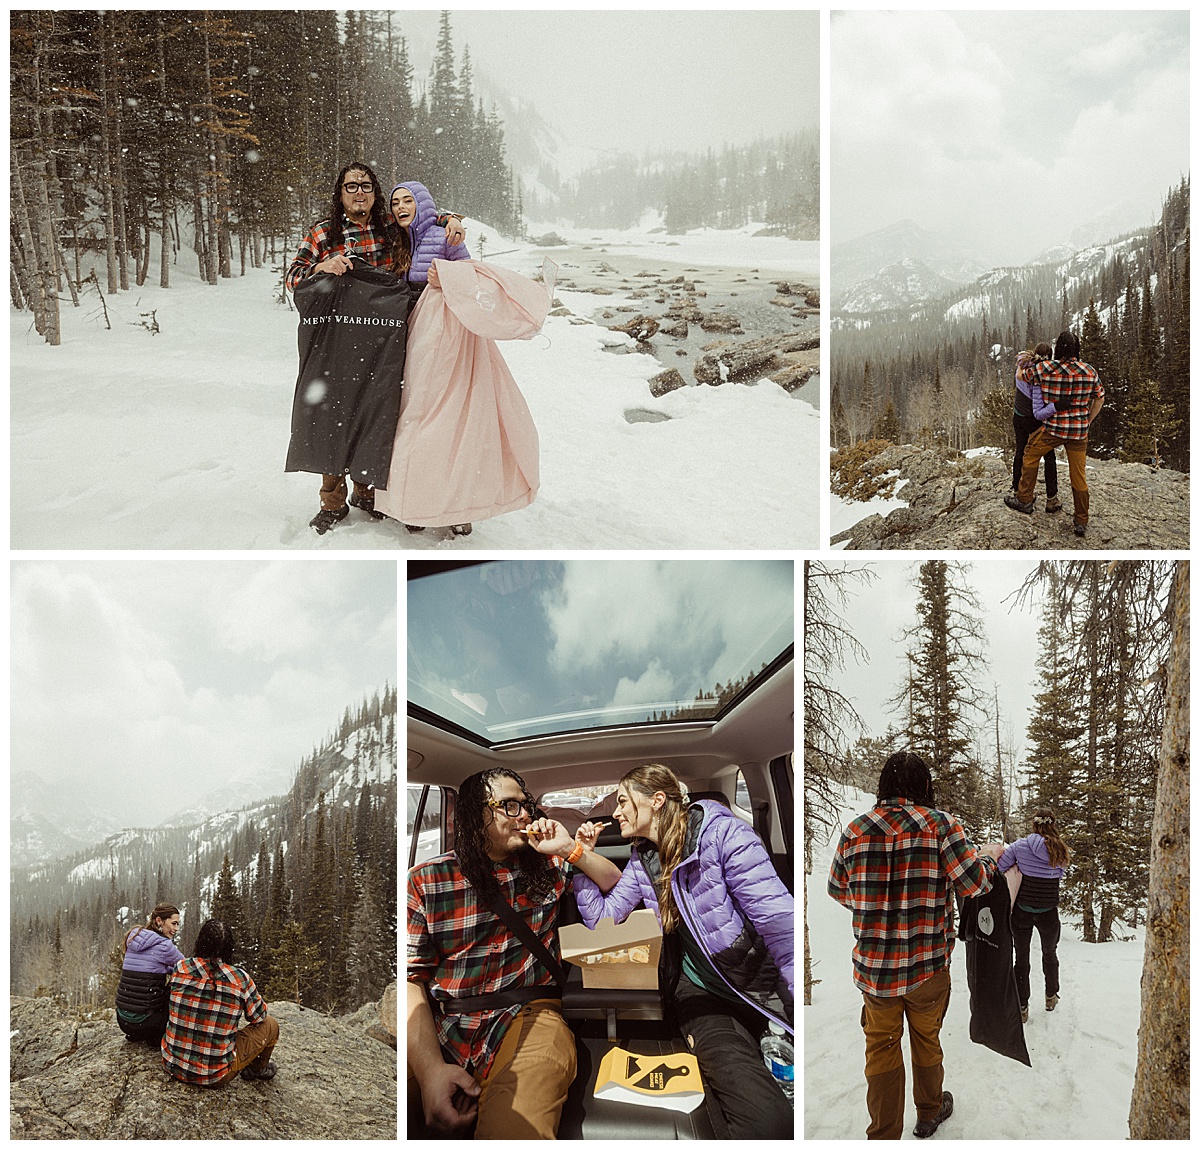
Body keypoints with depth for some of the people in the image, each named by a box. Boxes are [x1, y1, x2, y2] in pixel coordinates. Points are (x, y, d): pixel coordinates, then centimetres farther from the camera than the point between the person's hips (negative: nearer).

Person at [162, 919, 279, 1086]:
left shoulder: (181, 969, -8)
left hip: (173, 1065, 4)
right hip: (215, 1076, -4)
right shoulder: (240, 979, -16)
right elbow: (258, 1016, 1)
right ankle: (257, 1069, 39)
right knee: (270, 1025, 15)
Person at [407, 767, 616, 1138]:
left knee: (518, 1130, -33)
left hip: (525, 1017, 1)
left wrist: (571, 849, 1)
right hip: (437, 1025, 0)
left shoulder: (547, 868, 15)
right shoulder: (425, 880, 5)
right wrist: (430, 1069, -17)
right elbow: (412, 978, -1)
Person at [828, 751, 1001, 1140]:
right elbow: (972, 883, -15)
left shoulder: (855, 830, -5)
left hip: (873, 966, 1)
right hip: (928, 963, -1)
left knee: (881, 1046, 14)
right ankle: (930, 1112, 42)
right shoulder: (939, 824, -13)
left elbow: (838, 890, 6)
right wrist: (990, 859, 6)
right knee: (926, 1037, 22)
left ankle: (884, 1133, 20)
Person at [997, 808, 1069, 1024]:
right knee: (1050, 954, 25)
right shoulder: (1060, 853, -7)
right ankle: (1051, 997, 41)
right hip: (1048, 914, 1)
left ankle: (1021, 1007, 12)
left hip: (1022, 911, -1)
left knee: (1021, 958, 11)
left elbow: (998, 868, -12)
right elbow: (1060, 875, 0)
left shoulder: (1020, 846, -12)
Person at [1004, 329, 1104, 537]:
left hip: (1053, 429, -3)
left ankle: (1024, 500, 26)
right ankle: (1081, 523, 16)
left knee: (1030, 454, 22)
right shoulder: (1090, 371, -2)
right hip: (1079, 432, 3)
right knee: (1079, 476, 10)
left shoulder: (1045, 368, -13)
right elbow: (1100, 399, 9)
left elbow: (1022, 376, 4)